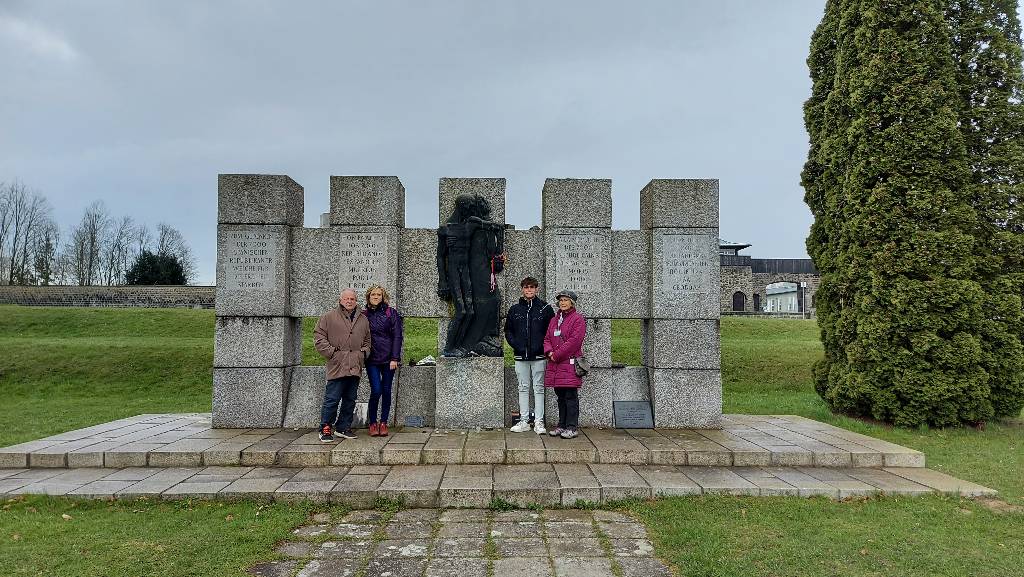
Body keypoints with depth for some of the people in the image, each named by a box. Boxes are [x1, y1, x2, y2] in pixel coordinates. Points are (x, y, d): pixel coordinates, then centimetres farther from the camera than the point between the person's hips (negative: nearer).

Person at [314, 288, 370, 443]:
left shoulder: (363, 320, 16)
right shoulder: (330, 317, 2)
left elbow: (367, 340, 25)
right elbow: (319, 337, 0)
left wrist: (364, 352, 8)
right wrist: (331, 351, -8)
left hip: (355, 367, 5)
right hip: (337, 366, -5)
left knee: (350, 400, 11)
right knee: (332, 399, -5)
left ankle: (344, 428, 21)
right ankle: (325, 429, 5)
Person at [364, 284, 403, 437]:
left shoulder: (391, 313, 2)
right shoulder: (364, 315, 9)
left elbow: (397, 336, -2)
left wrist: (394, 358, -9)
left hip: (388, 359, 0)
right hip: (372, 359, 1)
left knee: (386, 390, 3)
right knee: (376, 390, -8)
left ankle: (384, 423, 13)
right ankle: (372, 423, 6)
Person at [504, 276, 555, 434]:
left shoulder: (545, 308, 2)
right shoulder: (514, 309, 8)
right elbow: (508, 331, 13)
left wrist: (543, 346, -8)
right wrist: (516, 345, -1)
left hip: (539, 356, -2)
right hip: (520, 356, 3)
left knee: (539, 388, 2)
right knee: (523, 388, 8)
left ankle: (538, 422, 7)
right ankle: (524, 421, 15)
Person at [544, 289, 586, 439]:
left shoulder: (578, 319, -4)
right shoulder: (554, 320, 19)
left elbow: (574, 341, -14)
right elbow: (547, 338, 17)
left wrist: (556, 355, -14)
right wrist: (549, 352, -5)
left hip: (570, 363, -7)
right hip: (555, 365, 7)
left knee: (570, 396, -4)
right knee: (560, 397, 12)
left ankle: (572, 427, 0)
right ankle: (562, 425, 19)